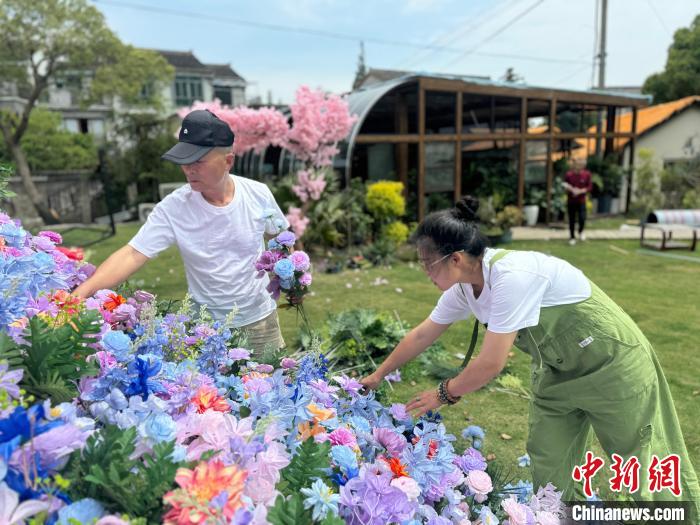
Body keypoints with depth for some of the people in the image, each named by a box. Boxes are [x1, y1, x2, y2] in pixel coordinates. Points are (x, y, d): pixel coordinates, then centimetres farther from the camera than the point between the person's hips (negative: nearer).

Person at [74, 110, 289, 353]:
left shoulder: (259, 194, -12)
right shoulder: (173, 208, -18)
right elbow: (131, 255, -22)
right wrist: (81, 292, -33)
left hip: (261, 319, 2)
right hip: (207, 326, -1)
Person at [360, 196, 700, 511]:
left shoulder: (512, 276, -36)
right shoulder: (463, 288, -10)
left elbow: (491, 364, -32)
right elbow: (422, 335, 4)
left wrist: (443, 394, -15)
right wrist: (379, 375, 12)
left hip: (610, 362, -7)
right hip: (558, 370, 7)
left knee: (643, 463, 12)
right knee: (547, 467, 11)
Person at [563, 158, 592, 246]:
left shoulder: (586, 174, -7)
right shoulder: (568, 175, -8)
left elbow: (590, 187, -2)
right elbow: (565, 187, 1)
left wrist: (581, 191, -18)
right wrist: (570, 189, -21)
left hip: (581, 201, 0)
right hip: (571, 201, 0)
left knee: (582, 219, -11)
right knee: (572, 220, 6)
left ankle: (580, 231, 22)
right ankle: (572, 237, 24)